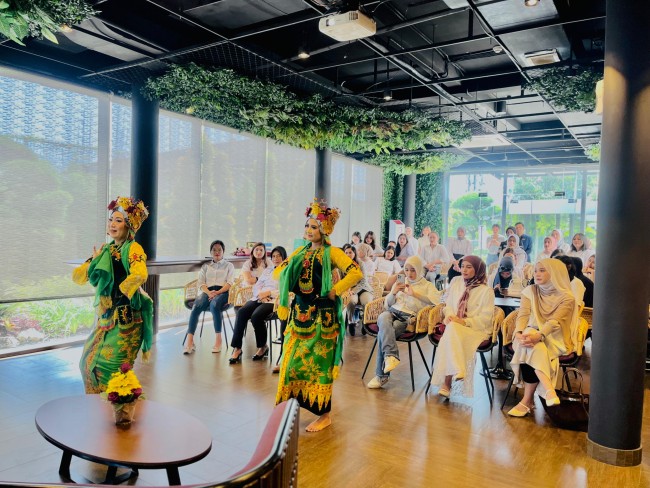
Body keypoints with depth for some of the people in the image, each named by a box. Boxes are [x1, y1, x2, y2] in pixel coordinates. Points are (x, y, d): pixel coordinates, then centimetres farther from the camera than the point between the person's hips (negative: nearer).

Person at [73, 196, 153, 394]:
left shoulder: (133, 248, -11)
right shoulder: (106, 250, 12)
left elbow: (139, 275, -32)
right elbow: (77, 277, 13)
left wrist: (122, 290, -16)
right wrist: (94, 260, 1)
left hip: (126, 317, -8)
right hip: (106, 316, 8)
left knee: (110, 367, -6)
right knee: (89, 361, 15)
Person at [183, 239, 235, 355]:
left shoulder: (229, 265, 22)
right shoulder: (205, 266, 27)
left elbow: (230, 283, 6)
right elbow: (201, 283, 13)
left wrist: (218, 292, -13)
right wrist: (209, 293, -10)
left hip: (223, 292, -2)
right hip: (207, 291, 2)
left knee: (214, 304, -38)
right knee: (196, 306, -33)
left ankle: (218, 340, -36)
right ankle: (189, 341, -40)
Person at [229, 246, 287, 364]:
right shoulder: (267, 270, 26)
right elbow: (256, 286, 18)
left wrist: (269, 293, -14)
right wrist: (261, 294, -4)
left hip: (274, 301, -5)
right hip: (259, 298, 5)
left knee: (256, 316, -32)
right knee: (241, 312, -24)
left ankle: (263, 347, -8)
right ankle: (236, 348, -22)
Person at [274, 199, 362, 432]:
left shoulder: (331, 252, -7)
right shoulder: (301, 252, 11)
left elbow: (356, 273, -19)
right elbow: (278, 272, 19)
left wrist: (335, 291, -16)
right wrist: (289, 286, 3)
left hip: (321, 316, -5)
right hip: (299, 313, 6)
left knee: (318, 363, 2)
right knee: (292, 361, 8)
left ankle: (324, 415, 16)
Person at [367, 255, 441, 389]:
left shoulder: (427, 286, 16)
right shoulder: (400, 283, 28)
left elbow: (437, 300, -6)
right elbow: (387, 304, 23)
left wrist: (414, 294, -12)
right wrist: (393, 293, 3)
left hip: (409, 316, -4)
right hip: (392, 311, 4)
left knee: (383, 332, -31)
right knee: (384, 319, -35)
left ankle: (381, 375, -26)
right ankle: (391, 355, -49)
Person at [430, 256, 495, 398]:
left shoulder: (486, 290, 1)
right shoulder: (456, 282, 14)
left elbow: (485, 318, -5)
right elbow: (448, 304, 15)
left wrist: (465, 322, -18)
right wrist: (449, 316, -7)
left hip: (477, 329, -4)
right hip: (454, 326, 4)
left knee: (452, 329, -35)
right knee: (451, 328, -33)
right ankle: (457, 372, -38)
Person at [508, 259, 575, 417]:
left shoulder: (566, 297, -3)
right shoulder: (530, 291, 8)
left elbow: (554, 321, -18)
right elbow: (523, 315, -4)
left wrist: (538, 335, -37)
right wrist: (519, 333, -24)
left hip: (553, 339, -2)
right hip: (530, 334, 2)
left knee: (534, 346, -33)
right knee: (532, 347, -34)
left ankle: (527, 401, -27)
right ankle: (549, 390, -41)